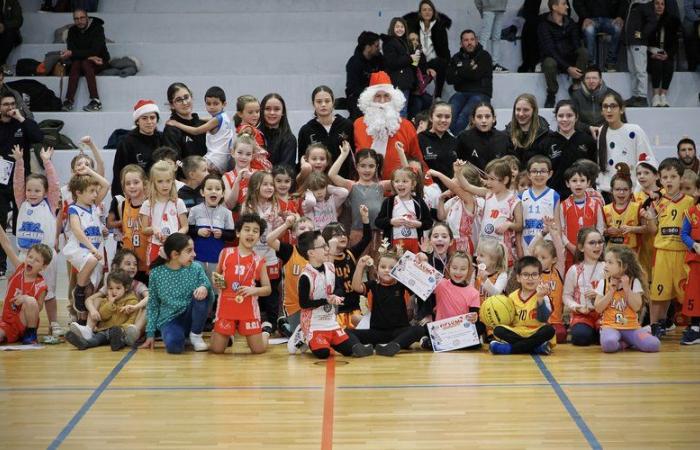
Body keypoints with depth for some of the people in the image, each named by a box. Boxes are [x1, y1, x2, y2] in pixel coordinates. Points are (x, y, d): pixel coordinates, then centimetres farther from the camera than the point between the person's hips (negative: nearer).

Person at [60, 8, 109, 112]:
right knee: (76, 63, -30)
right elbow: (72, 51, -11)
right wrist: (89, 57, -28)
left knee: (86, 63, -33)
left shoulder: (97, 28, -14)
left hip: (100, 62, -3)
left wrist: (72, 53, -33)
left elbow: (94, 51, -26)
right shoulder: (72, 31, -1)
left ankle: (96, 101, -41)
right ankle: (69, 100, -38)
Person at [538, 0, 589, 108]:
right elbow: (550, 50, -21)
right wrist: (568, 68, -30)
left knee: (584, 51, -24)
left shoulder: (570, 22, 5)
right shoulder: (544, 25, -12)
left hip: (569, 59, 4)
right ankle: (551, 94, -14)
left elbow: (577, 45, -3)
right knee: (550, 63, -39)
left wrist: (574, 67, -22)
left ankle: (575, 86, -13)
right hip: (553, 59, -4)